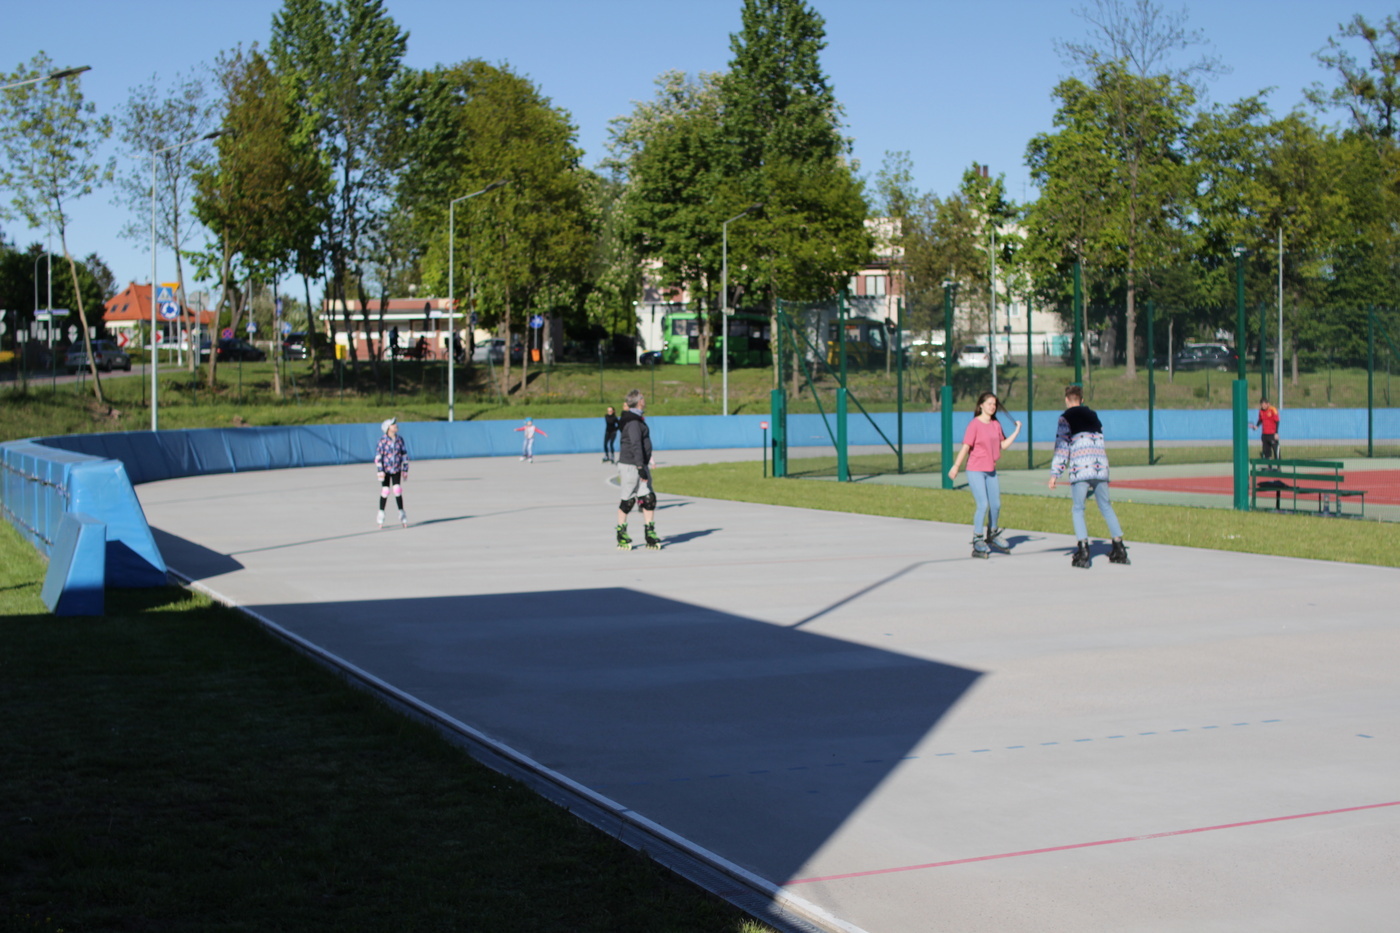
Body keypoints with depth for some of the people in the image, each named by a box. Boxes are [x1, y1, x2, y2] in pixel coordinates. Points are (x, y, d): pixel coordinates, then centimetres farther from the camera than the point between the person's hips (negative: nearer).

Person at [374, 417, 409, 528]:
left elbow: (404, 455, 8)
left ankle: (402, 515, 4)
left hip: (396, 470, 2)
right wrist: (380, 471, -12)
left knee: (398, 491, -4)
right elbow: (378, 456, -8)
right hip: (385, 470, -2)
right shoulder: (383, 441, -8)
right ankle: (381, 515, 12)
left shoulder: (400, 440, 2)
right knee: (385, 491, 0)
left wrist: (405, 470, 7)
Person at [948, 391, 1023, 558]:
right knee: (982, 505, -13)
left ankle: (992, 536, 33)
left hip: (991, 471, 7)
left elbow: (1003, 444, 15)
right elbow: (966, 446, -14)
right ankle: (977, 542, -5)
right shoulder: (975, 424, -12)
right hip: (975, 471, -7)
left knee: (996, 505, 13)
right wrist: (956, 466, -16)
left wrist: (1017, 431, 8)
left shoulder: (996, 424, 8)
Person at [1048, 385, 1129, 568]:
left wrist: (1055, 473, -4)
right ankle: (1119, 549, 13)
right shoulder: (1093, 416, 21)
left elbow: (1062, 446, -4)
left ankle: (1083, 549, -11)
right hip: (1101, 467, 5)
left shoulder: (1066, 417, 3)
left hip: (1080, 470, -5)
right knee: (1106, 507, 13)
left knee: (1078, 509, 1)